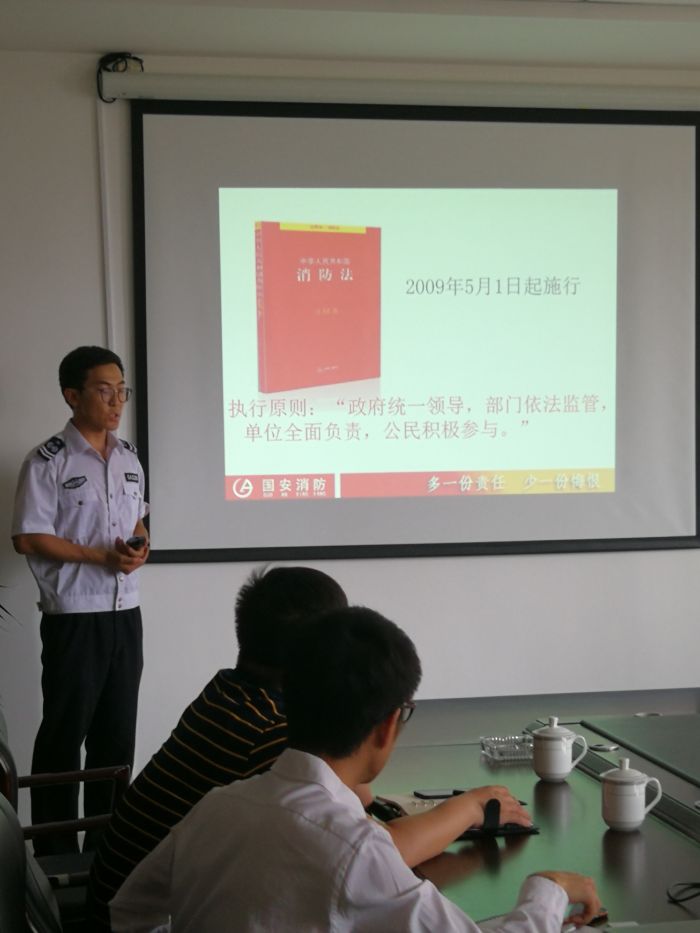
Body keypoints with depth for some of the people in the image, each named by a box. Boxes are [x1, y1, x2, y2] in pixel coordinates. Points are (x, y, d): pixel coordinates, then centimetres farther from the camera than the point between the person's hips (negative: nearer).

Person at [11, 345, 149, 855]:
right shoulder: (48, 462, -9)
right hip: (74, 618, -6)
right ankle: (56, 850, 12)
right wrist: (103, 556, -17)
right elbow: (28, 539, -13)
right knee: (64, 734, 2)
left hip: (125, 614, 6)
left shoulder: (129, 458, 10)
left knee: (118, 732, 12)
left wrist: (139, 548, -3)